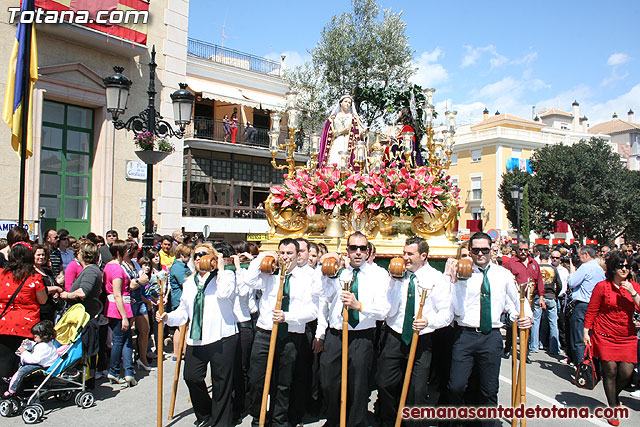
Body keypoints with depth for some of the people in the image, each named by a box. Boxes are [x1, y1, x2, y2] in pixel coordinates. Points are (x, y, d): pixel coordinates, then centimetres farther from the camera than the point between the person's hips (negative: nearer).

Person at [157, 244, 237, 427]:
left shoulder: (225, 275, 2)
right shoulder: (189, 283, 20)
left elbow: (225, 293, -21)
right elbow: (183, 311, 18)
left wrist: (220, 269, -10)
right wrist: (167, 317, 0)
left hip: (222, 337, -5)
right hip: (196, 339, 5)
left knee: (221, 381, 4)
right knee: (191, 376, 3)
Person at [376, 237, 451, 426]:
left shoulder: (437, 279, -3)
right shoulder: (396, 275, 3)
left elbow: (447, 313, -7)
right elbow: (389, 310, -5)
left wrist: (429, 321, -25)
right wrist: (395, 281, -13)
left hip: (421, 341, -2)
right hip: (393, 338, 3)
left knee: (417, 391, 1)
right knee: (384, 384, 8)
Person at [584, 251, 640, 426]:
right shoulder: (602, 286, -4)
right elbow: (591, 311, -1)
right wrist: (586, 331, -4)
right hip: (605, 336, -3)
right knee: (610, 371, -2)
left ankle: (615, 397, 31)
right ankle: (613, 408, 16)